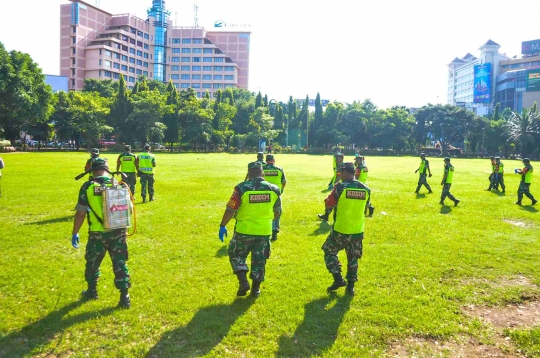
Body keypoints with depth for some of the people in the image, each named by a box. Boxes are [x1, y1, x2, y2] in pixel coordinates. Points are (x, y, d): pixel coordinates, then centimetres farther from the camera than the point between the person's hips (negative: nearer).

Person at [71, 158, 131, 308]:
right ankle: (124, 296, 9)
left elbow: (80, 213, -6)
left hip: (97, 233, -1)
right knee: (120, 263, 9)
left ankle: (92, 291, 38)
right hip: (118, 232, 2)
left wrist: (75, 233, 4)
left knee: (92, 263, 21)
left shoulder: (88, 187, -6)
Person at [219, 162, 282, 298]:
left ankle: (243, 281, 6)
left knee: (236, 255, 19)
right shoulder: (274, 189, -3)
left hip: (244, 230, -3)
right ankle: (256, 289, 25)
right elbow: (277, 212, 8)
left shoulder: (242, 188, -14)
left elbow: (230, 210, -11)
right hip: (264, 231, 3)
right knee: (259, 260, 17)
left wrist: (223, 226, 1)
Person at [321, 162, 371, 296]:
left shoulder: (340, 187, -15)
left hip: (340, 230, -4)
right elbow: (365, 209, 12)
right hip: (357, 231, 5)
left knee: (329, 252, 16)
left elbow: (329, 204, -5)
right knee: (353, 258, 18)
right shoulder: (365, 189, 1)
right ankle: (351, 286, 23)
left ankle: (338, 279, 10)